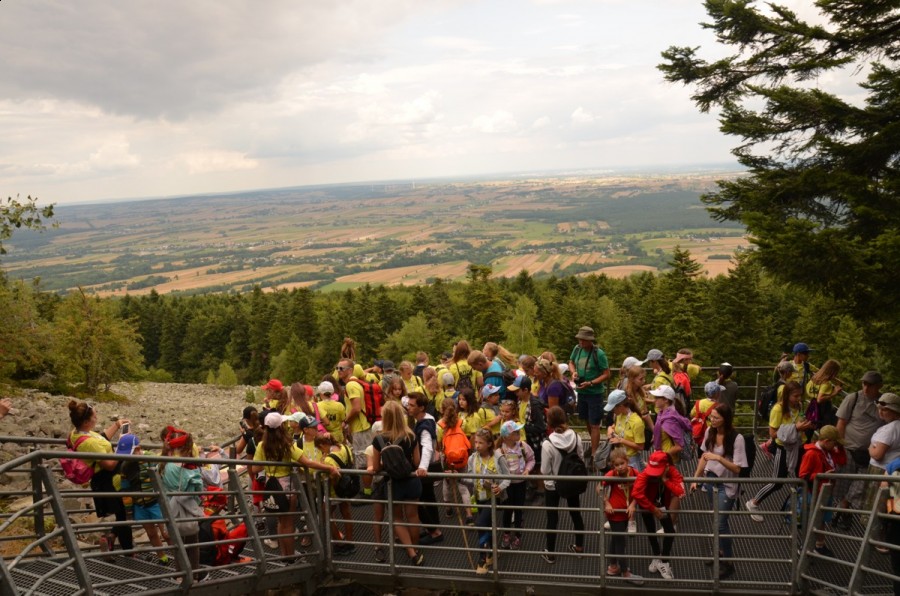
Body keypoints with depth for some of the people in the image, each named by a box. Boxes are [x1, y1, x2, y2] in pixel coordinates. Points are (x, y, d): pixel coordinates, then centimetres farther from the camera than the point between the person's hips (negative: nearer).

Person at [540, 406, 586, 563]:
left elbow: (544, 470, -17)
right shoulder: (576, 437, -16)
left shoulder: (548, 444, -27)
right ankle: (579, 546, 39)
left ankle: (550, 553, 24)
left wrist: (548, 479, 5)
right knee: (576, 513, 22)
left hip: (553, 485, -4)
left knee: (552, 518, 12)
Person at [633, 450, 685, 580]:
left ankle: (663, 562, 13)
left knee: (670, 531, -5)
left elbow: (681, 493, -44)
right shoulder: (645, 474, -36)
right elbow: (636, 493, -50)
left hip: (663, 506, 2)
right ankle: (657, 558, 35)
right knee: (651, 531, 11)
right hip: (647, 506, -2)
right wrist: (653, 509, -40)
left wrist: (665, 479, -44)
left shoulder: (673, 472, -29)